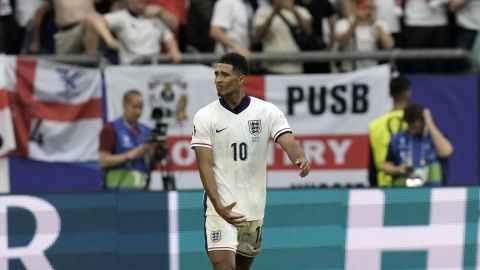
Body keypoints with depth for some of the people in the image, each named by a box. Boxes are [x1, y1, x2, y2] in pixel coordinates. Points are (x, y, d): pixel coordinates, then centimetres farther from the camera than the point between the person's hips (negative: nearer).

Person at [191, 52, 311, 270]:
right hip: (221, 206, -3)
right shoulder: (205, 117, -5)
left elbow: (289, 143, -14)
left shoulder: (267, 112, -1)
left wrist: (300, 159, -40)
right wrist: (219, 206, -25)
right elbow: (205, 166, -10)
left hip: (254, 208, 3)